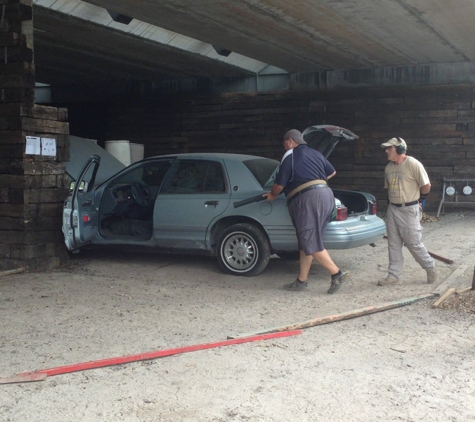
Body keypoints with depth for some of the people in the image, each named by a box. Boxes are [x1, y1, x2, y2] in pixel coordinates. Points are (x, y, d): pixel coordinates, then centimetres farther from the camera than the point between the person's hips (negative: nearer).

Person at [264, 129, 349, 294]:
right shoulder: (315, 153, 22)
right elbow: (332, 172, 33)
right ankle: (301, 280, 14)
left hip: (308, 199, -9)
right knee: (307, 241, 11)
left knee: (311, 243, -7)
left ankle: (337, 274, -11)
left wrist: (272, 195, 20)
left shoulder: (290, 155, 0)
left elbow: (280, 184, 0)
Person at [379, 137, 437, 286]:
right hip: (392, 209, 7)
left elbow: (426, 186, -11)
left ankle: (430, 267, 23)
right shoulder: (388, 167, 6)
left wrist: (414, 197, 4)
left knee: (414, 243, 1)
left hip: (409, 210, -6)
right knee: (393, 244, 7)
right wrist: (392, 201, 13)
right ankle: (394, 275, 13)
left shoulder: (413, 164, -15)